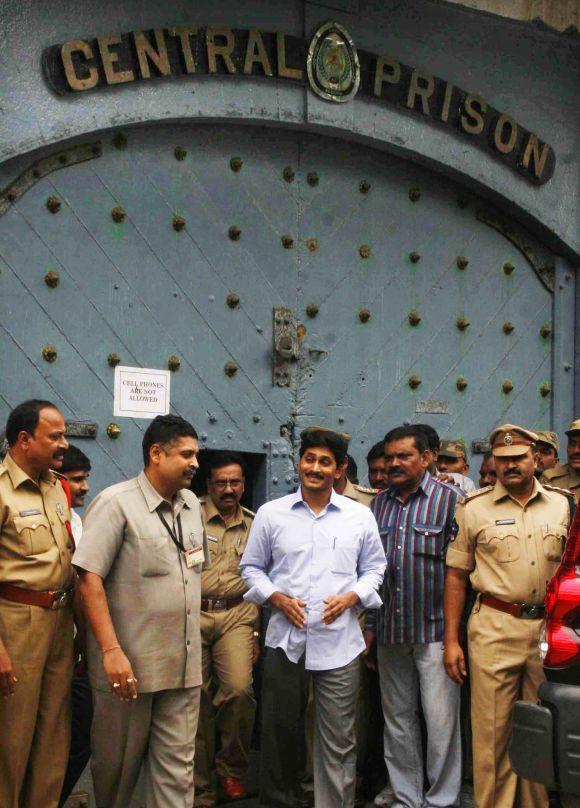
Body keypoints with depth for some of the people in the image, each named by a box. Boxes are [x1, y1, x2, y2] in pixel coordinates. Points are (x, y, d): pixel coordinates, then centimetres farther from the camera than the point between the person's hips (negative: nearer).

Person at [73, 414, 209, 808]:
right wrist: (112, 651, -22)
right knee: (117, 762, 9)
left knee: (177, 766, 7)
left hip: (183, 664, 6)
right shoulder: (116, 503, -10)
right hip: (128, 663, -5)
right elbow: (90, 579, -16)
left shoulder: (192, 504, 11)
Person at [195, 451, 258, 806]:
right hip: (192, 613, -1)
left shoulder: (254, 525, 13)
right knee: (198, 699, 2)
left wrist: (256, 633, 16)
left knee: (239, 688, -18)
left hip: (237, 614, 2)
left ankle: (231, 768, 7)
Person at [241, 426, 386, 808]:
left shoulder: (360, 516, 5)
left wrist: (351, 597, -6)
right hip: (286, 637, 0)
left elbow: (375, 567, 12)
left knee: (338, 739, 3)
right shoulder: (271, 513, 4)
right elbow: (251, 566, 11)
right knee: (282, 729, 10)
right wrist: (276, 597, -6)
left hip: (339, 640, 0)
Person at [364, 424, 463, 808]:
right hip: (390, 631, 5)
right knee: (398, 718, 13)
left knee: (441, 719, -2)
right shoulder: (379, 504, 11)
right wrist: (369, 625, 11)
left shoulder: (450, 499, -4)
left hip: (435, 629, -5)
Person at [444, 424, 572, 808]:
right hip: (495, 629, -2)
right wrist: (451, 640, -2)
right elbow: (456, 575, 2)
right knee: (492, 730, 1)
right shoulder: (474, 508, 1)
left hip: (549, 629, 3)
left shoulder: (562, 504, 7)